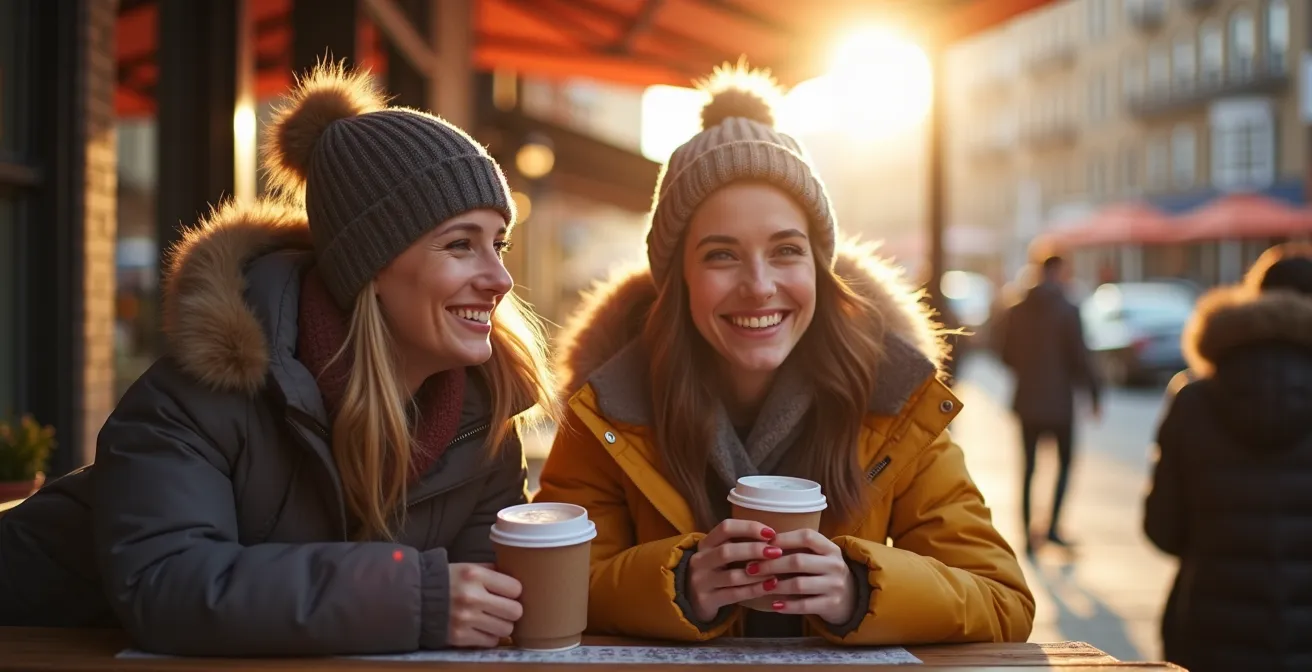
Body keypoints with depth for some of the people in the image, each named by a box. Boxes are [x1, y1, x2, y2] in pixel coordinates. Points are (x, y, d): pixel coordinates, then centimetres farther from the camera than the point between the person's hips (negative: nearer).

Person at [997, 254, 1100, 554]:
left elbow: (1008, 357, 6)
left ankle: (1029, 534, 9)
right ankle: (1053, 526, 2)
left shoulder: (1016, 312, 1)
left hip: (1027, 401, 4)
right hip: (1059, 402, -3)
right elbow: (1080, 358, -12)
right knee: (1065, 462, 13)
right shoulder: (1067, 311, -11)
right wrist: (1093, 394, -1)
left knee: (1029, 467, 10)